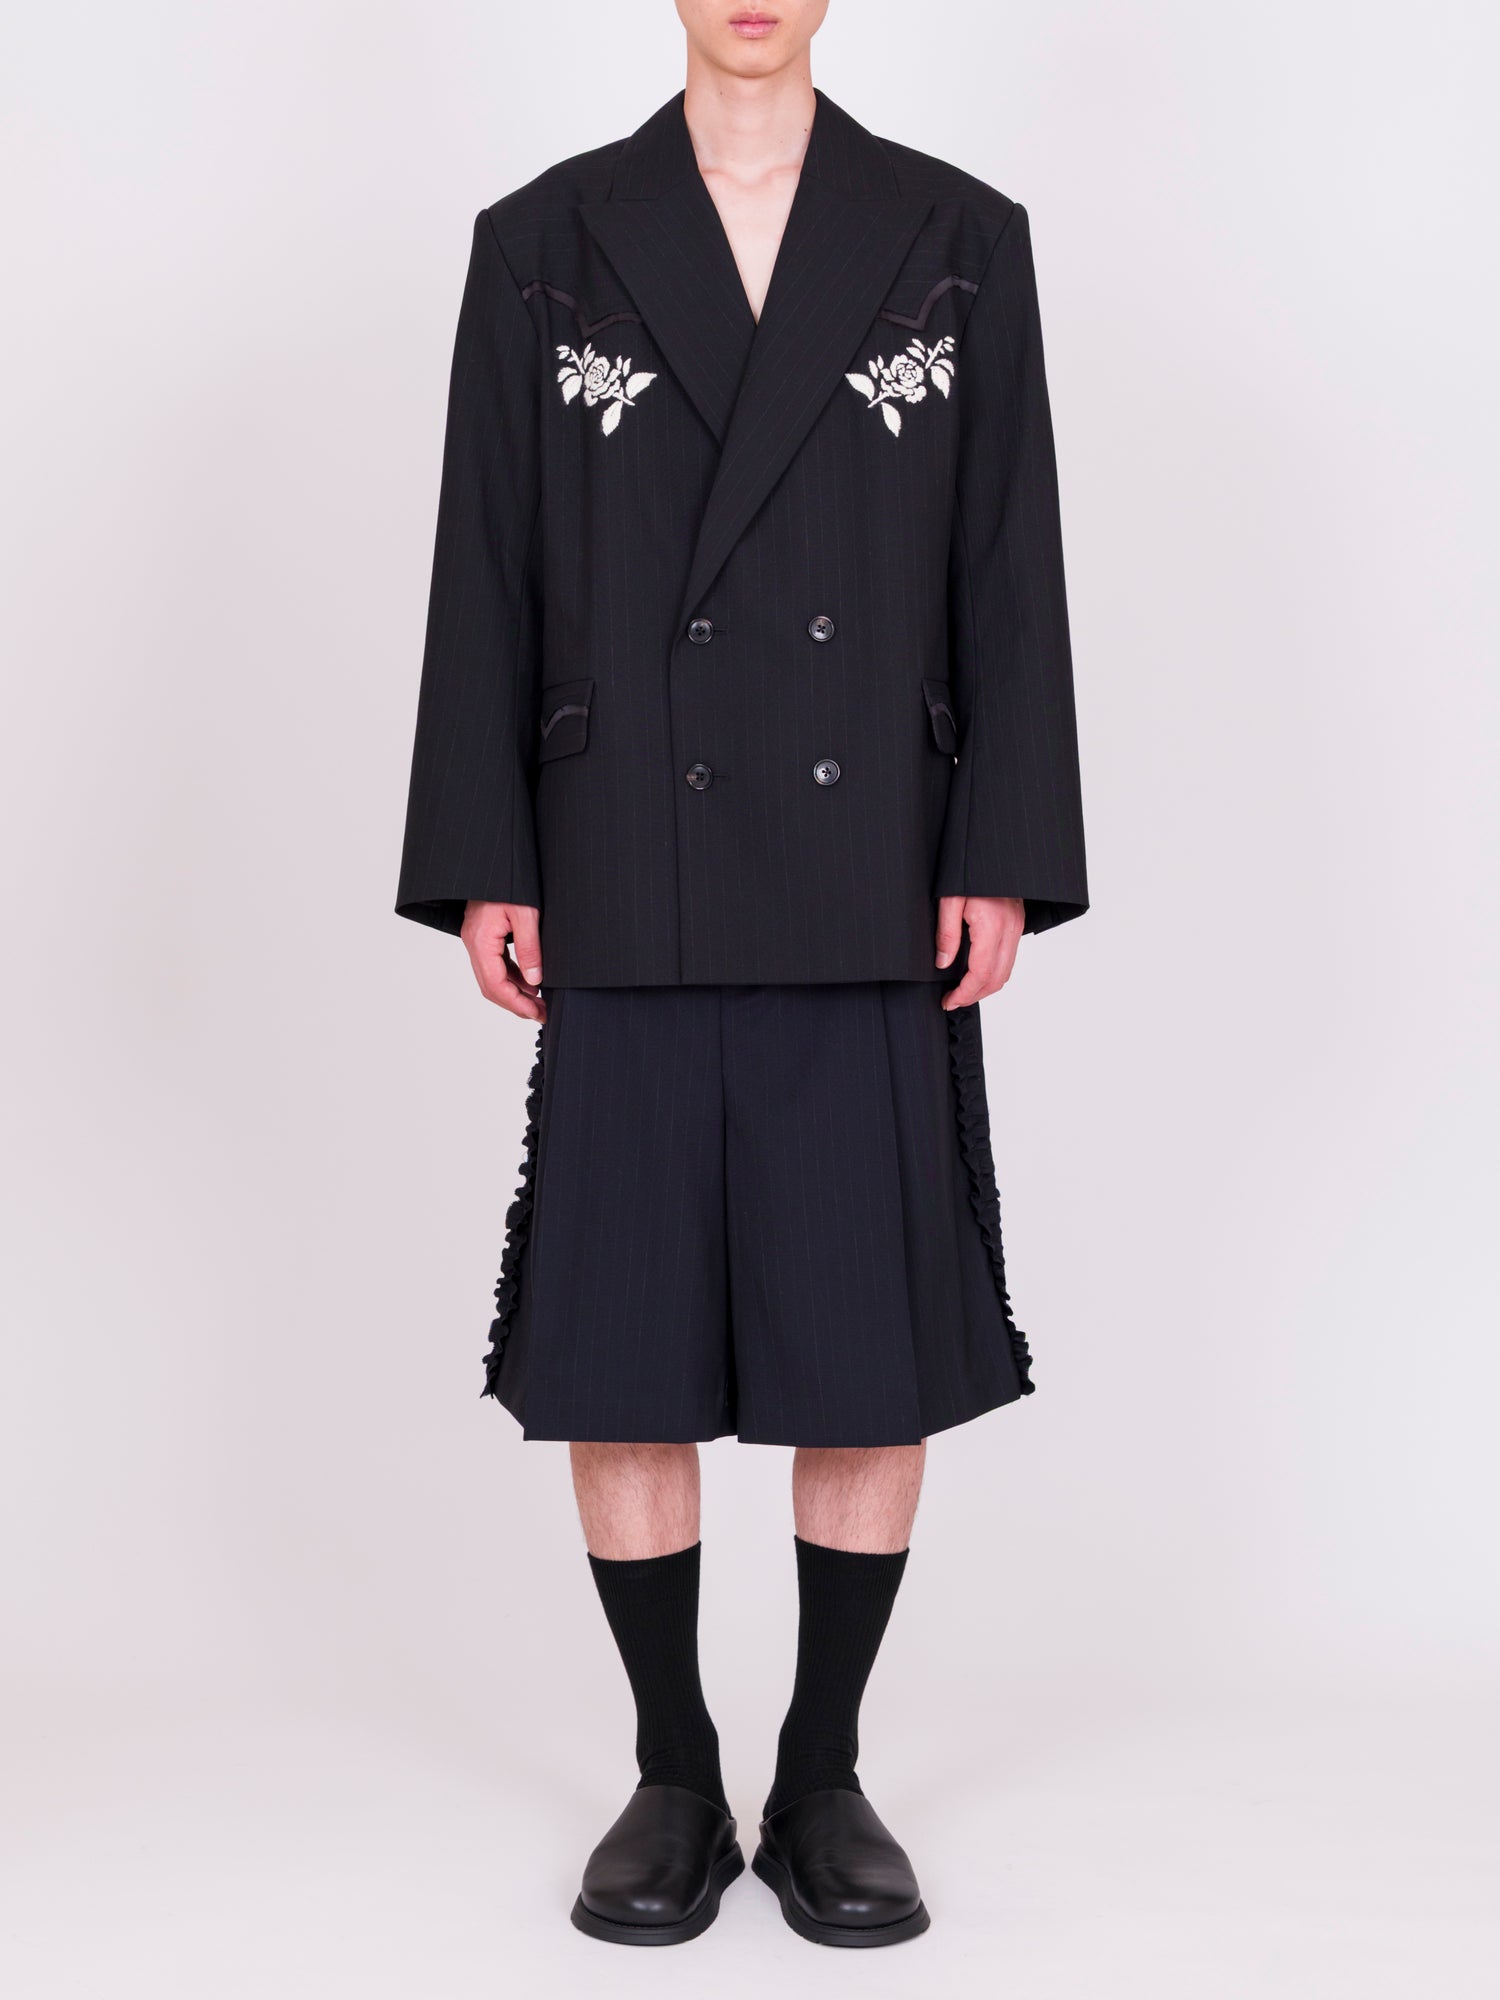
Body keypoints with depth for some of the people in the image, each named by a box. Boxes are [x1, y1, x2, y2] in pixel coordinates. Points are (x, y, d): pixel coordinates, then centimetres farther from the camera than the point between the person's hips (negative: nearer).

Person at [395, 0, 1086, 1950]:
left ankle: (825, 1780, 22)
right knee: (617, 1358, 4)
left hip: (871, 895, 0)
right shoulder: (542, 244, 8)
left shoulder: (961, 239, 8)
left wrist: (1002, 862, -4)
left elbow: (1009, 571, 4)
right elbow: (488, 573, 5)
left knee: (882, 1355, 4)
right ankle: (675, 1781, 22)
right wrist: (484, 871, -2)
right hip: (631, 898, 0)